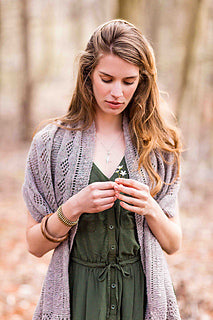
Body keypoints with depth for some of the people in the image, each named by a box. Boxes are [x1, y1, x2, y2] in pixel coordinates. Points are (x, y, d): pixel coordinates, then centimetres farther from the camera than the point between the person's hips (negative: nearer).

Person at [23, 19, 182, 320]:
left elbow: (173, 244, 4)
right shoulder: (52, 142, -3)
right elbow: (35, 245, -2)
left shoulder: (157, 145, 1)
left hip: (142, 295, 1)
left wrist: (150, 209, -14)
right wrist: (73, 208, -18)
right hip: (76, 295, -1)